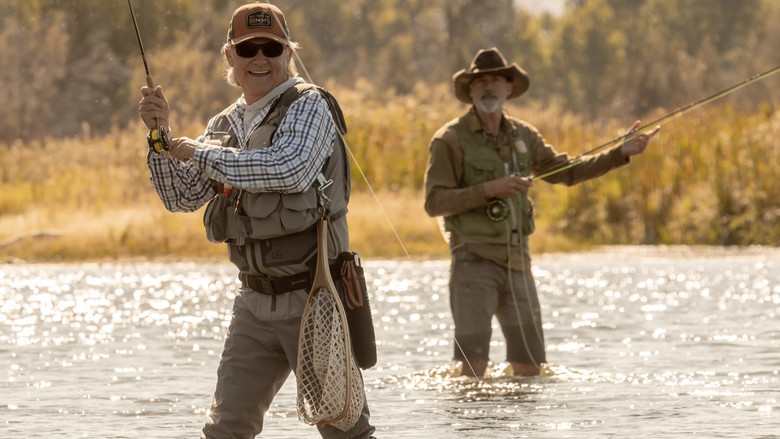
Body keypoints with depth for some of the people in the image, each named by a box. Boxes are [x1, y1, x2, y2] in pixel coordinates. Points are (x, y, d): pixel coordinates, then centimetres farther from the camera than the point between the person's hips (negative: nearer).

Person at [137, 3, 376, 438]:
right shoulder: (225, 125, 13)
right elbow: (181, 197, 13)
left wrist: (202, 154, -19)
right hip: (256, 302, 6)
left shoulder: (308, 106, -8)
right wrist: (161, 135, -3)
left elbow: (290, 169, -26)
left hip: (314, 299, -6)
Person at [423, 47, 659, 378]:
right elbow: (434, 202, -9)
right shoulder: (451, 139, -4)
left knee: (529, 367, 6)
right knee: (473, 367, -13)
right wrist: (488, 190, -19)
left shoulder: (523, 136, 13)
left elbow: (566, 172, 22)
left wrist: (621, 154, 14)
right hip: (474, 260, -6)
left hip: (517, 262, 6)